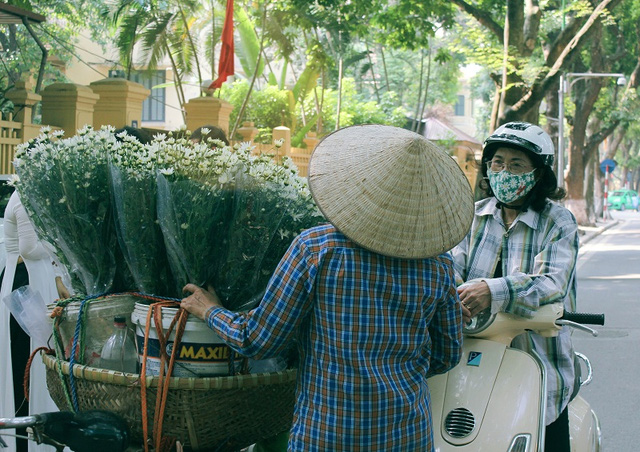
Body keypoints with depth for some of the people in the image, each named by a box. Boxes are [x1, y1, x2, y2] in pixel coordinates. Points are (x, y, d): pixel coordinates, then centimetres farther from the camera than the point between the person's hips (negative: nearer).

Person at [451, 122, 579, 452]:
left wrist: (492, 291, -36)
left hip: (537, 358, -2)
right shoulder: (474, 215, 10)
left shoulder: (559, 222, -2)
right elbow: (451, 259, -6)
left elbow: (553, 282, -19)